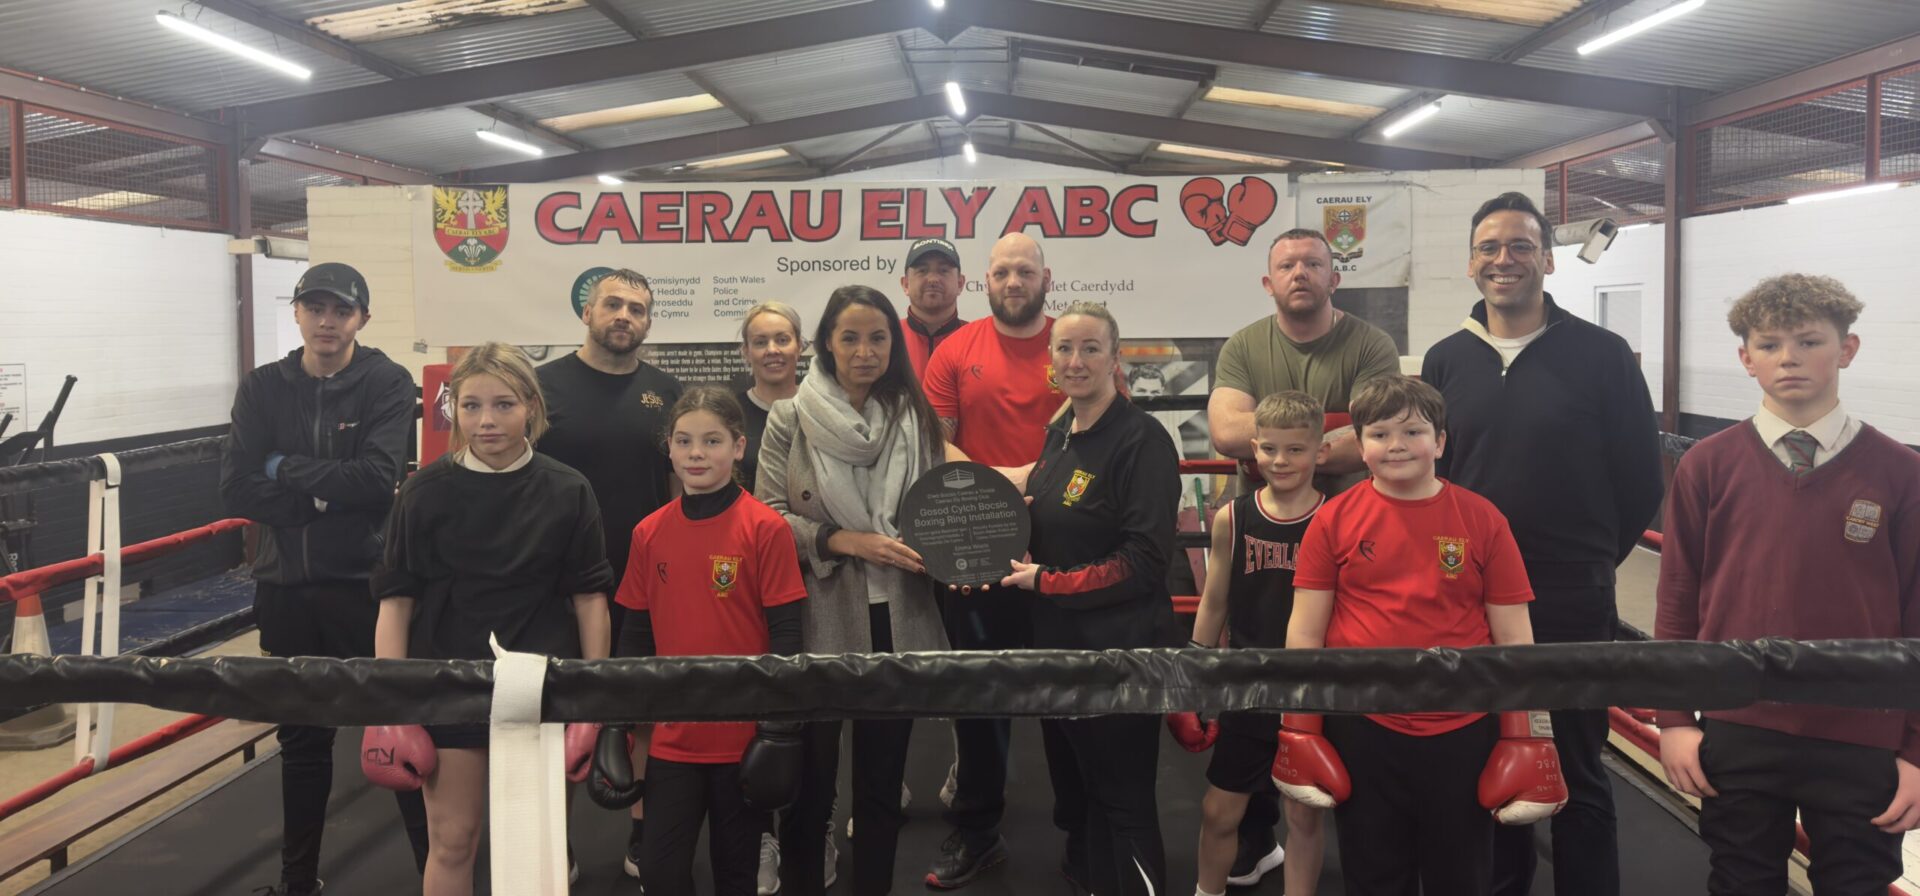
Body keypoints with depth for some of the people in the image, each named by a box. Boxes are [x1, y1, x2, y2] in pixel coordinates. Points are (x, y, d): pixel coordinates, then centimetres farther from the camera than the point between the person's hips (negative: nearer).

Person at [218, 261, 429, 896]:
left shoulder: (387, 382, -5)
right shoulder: (263, 388, 4)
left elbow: (377, 480, -18)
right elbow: (238, 490, -5)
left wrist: (286, 469, -10)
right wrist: (327, 494, -14)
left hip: (367, 585, -4)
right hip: (286, 589, 4)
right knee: (301, 738, 16)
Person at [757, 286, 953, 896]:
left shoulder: (917, 418, 4)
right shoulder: (789, 419, -3)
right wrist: (844, 541, -16)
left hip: (898, 622, 3)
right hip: (819, 623, -2)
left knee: (883, 779, 14)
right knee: (810, 780, 9)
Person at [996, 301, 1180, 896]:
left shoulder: (1141, 439, -16)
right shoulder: (1058, 435, 10)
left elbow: (1144, 561, -20)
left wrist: (1046, 582, -16)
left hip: (1118, 647, -8)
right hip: (1057, 644, 8)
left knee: (1122, 802, 3)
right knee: (1073, 790, 20)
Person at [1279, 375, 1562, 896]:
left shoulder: (1481, 519, -3)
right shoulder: (1334, 519, -4)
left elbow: (1513, 637, 1)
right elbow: (1305, 632, 0)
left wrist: (1522, 735, 0)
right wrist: (1299, 728, -1)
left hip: (1463, 733, 0)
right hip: (1361, 730, 0)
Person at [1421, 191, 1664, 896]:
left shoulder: (1600, 355, -5)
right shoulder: (1445, 361, 5)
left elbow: (1641, 480, 0)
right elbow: (1423, 473, 11)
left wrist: (1592, 561, 5)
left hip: (1572, 606, -3)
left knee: (1577, 774, 8)